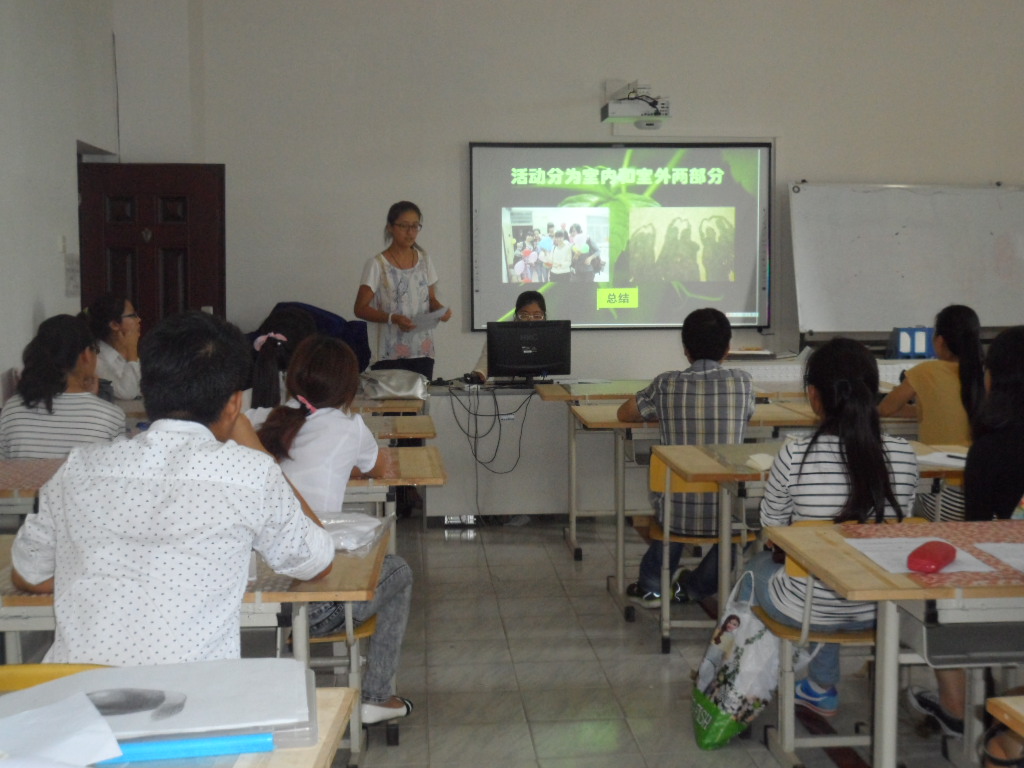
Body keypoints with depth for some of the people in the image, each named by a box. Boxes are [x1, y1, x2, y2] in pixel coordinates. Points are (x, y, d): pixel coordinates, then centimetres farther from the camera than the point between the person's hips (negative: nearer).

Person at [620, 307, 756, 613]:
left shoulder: (666, 384, -6)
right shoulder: (742, 382, -5)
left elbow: (624, 413, 11)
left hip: (678, 513, 1)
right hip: (726, 514, -1)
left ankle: (652, 585, 43)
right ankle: (700, 587, 33)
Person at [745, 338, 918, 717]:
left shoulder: (795, 454, -21)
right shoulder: (903, 455, -12)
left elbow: (771, 524, -5)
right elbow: (897, 520, 5)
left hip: (807, 609, -3)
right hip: (875, 609, 3)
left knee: (757, 564, 31)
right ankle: (821, 689, 42)